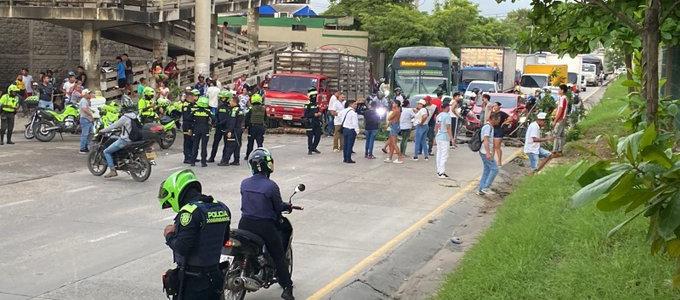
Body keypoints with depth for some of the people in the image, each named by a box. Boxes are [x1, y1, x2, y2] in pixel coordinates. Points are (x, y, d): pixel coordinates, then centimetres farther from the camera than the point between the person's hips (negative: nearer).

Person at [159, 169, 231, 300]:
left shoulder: (190, 212, -20)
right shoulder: (222, 208, 6)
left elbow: (182, 248, -24)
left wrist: (169, 235, -3)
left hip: (192, 279, -8)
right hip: (215, 273, 8)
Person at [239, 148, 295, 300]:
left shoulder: (244, 183, -1)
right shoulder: (271, 186, -17)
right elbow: (279, 207, -7)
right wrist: (287, 206, 15)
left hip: (245, 225, 4)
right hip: (265, 226, -4)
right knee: (278, 256, 8)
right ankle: (287, 288, 9)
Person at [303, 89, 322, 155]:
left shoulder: (317, 104, 13)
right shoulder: (308, 105, -10)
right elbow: (306, 115, -16)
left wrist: (319, 113, 4)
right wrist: (314, 114, -18)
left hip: (317, 123, 7)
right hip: (310, 123, -7)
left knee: (318, 136, 7)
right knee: (310, 137, -2)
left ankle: (314, 148, 22)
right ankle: (310, 150, 6)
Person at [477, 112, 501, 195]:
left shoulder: (490, 127, 17)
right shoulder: (488, 127, -15)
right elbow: (485, 140, -24)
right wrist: (488, 153, -31)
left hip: (486, 152, 10)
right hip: (486, 152, -10)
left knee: (487, 170, 11)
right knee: (494, 169, -9)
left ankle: (481, 190, 13)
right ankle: (485, 187, -9)